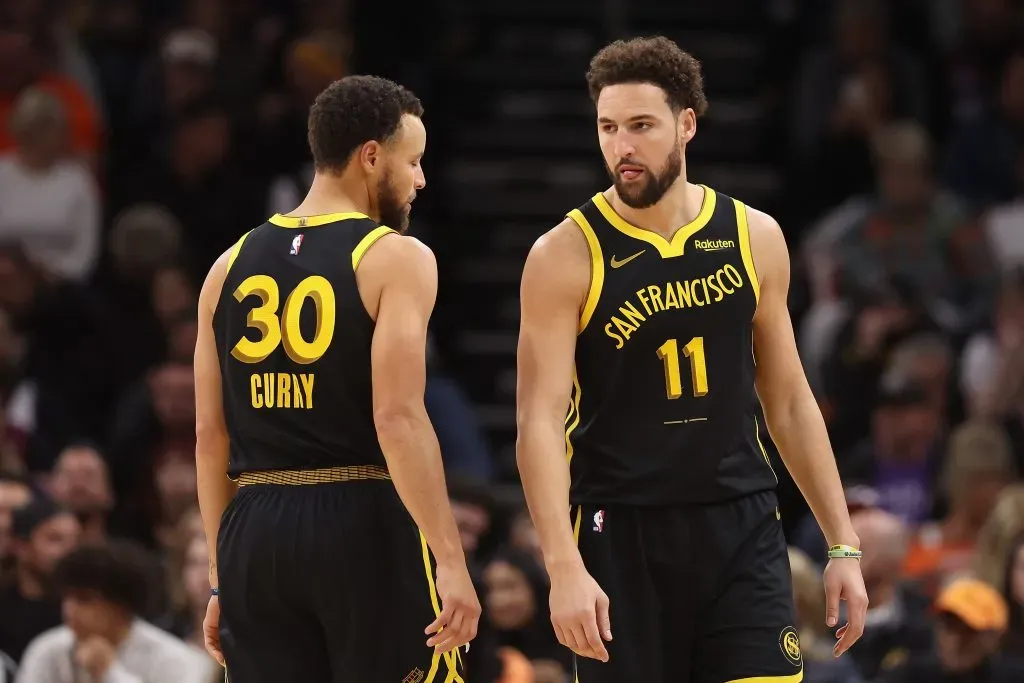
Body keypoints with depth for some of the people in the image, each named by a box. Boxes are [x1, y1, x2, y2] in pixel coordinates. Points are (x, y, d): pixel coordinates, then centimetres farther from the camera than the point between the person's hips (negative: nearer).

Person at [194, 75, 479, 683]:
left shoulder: (232, 266, 12)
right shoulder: (395, 258, -6)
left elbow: (210, 436, 12)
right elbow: (398, 419, -17)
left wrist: (222, 577, 17)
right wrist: (450, 561, -18)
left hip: (255, 534, 5)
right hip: (364, 525, -5)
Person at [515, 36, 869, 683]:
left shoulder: (755, 238, 5)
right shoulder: (566, 256, -7)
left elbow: (789, 401, 12)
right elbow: (540, 420, -12)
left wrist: (842, 544, 8)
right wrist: (565, 568, -23)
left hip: (742, 530, 2)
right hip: (622, 533, -2)